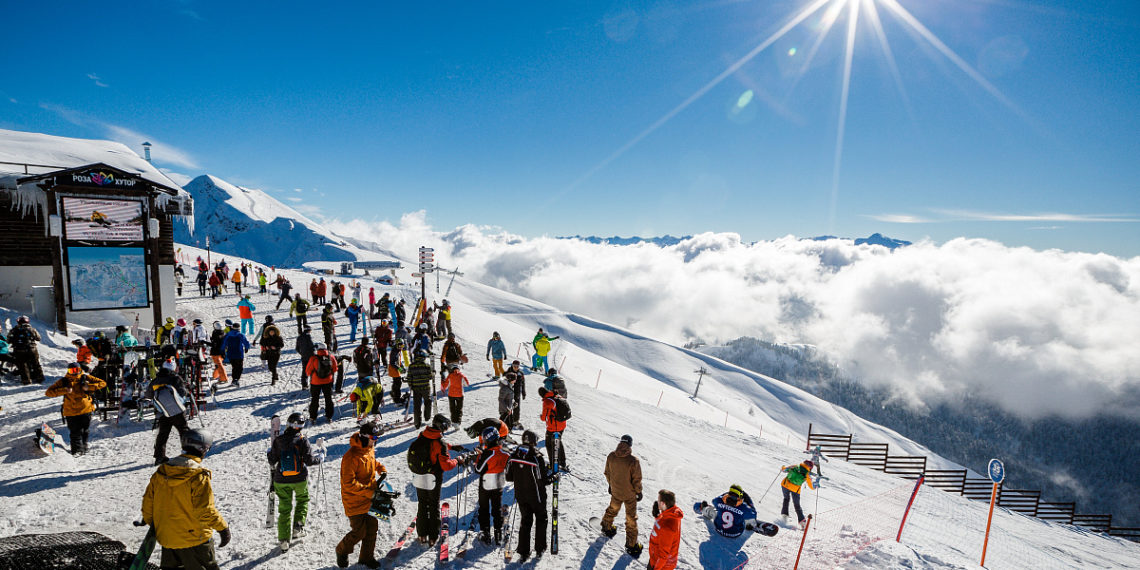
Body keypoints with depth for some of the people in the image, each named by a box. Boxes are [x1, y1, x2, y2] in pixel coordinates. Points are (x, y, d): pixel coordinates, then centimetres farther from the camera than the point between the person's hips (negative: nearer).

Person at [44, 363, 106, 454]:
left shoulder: (86, 378, -1)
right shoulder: (64, 381, -3)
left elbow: (102, 383, -2)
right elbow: (49, 392, -8)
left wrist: (89, 387, -16)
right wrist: (64, 390, -21)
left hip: (86, 410, 1)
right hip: (71, 412, -1)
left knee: (85, 431, 15)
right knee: (76, 432, -3)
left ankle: (84, 448, 32)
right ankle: (77, 450, 9)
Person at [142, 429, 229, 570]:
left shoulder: (161, 471, 0)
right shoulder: (199, 476, -22)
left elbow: (148, 499, 9)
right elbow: (205, 510, -23)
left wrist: (150, 522, 25)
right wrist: (222, 527, -13)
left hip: (166, 537, 6)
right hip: (194, 539, -6)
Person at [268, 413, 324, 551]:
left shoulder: (277, 441, -7)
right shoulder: (302, 440, -13)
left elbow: (272, 462, 1)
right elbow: (309, 460, -14)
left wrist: (269, 453, 21)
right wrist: (319, 458, 5)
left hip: (281, 481, 2)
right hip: (300, 479, -1)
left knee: (284, 508, 13)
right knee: (303, 500, 25)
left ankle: (284, 540, 12)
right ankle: (298, 526, 9)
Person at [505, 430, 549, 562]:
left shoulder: (514, 456, -8)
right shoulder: (537, 457, -24)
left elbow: (509, 477, 1)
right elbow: (543, 480, -20)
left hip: (520, 495, 4)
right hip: (536, 496, -4)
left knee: (525, 521, 17)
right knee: (541, 520, 18)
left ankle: (523, 552, 17)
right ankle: (540, 549, 26)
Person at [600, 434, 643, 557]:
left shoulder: (611, 456, -16)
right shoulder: (633, 461, -29)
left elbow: (607, 473, 0)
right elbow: (637, 480, -18)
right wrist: (639, 492, 0)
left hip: (615, 491, 4)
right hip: (630, 494, -4)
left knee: (613, 509, 31)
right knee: (631, 518, 13)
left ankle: (607, 527, 53)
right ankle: (631, 545, 23)